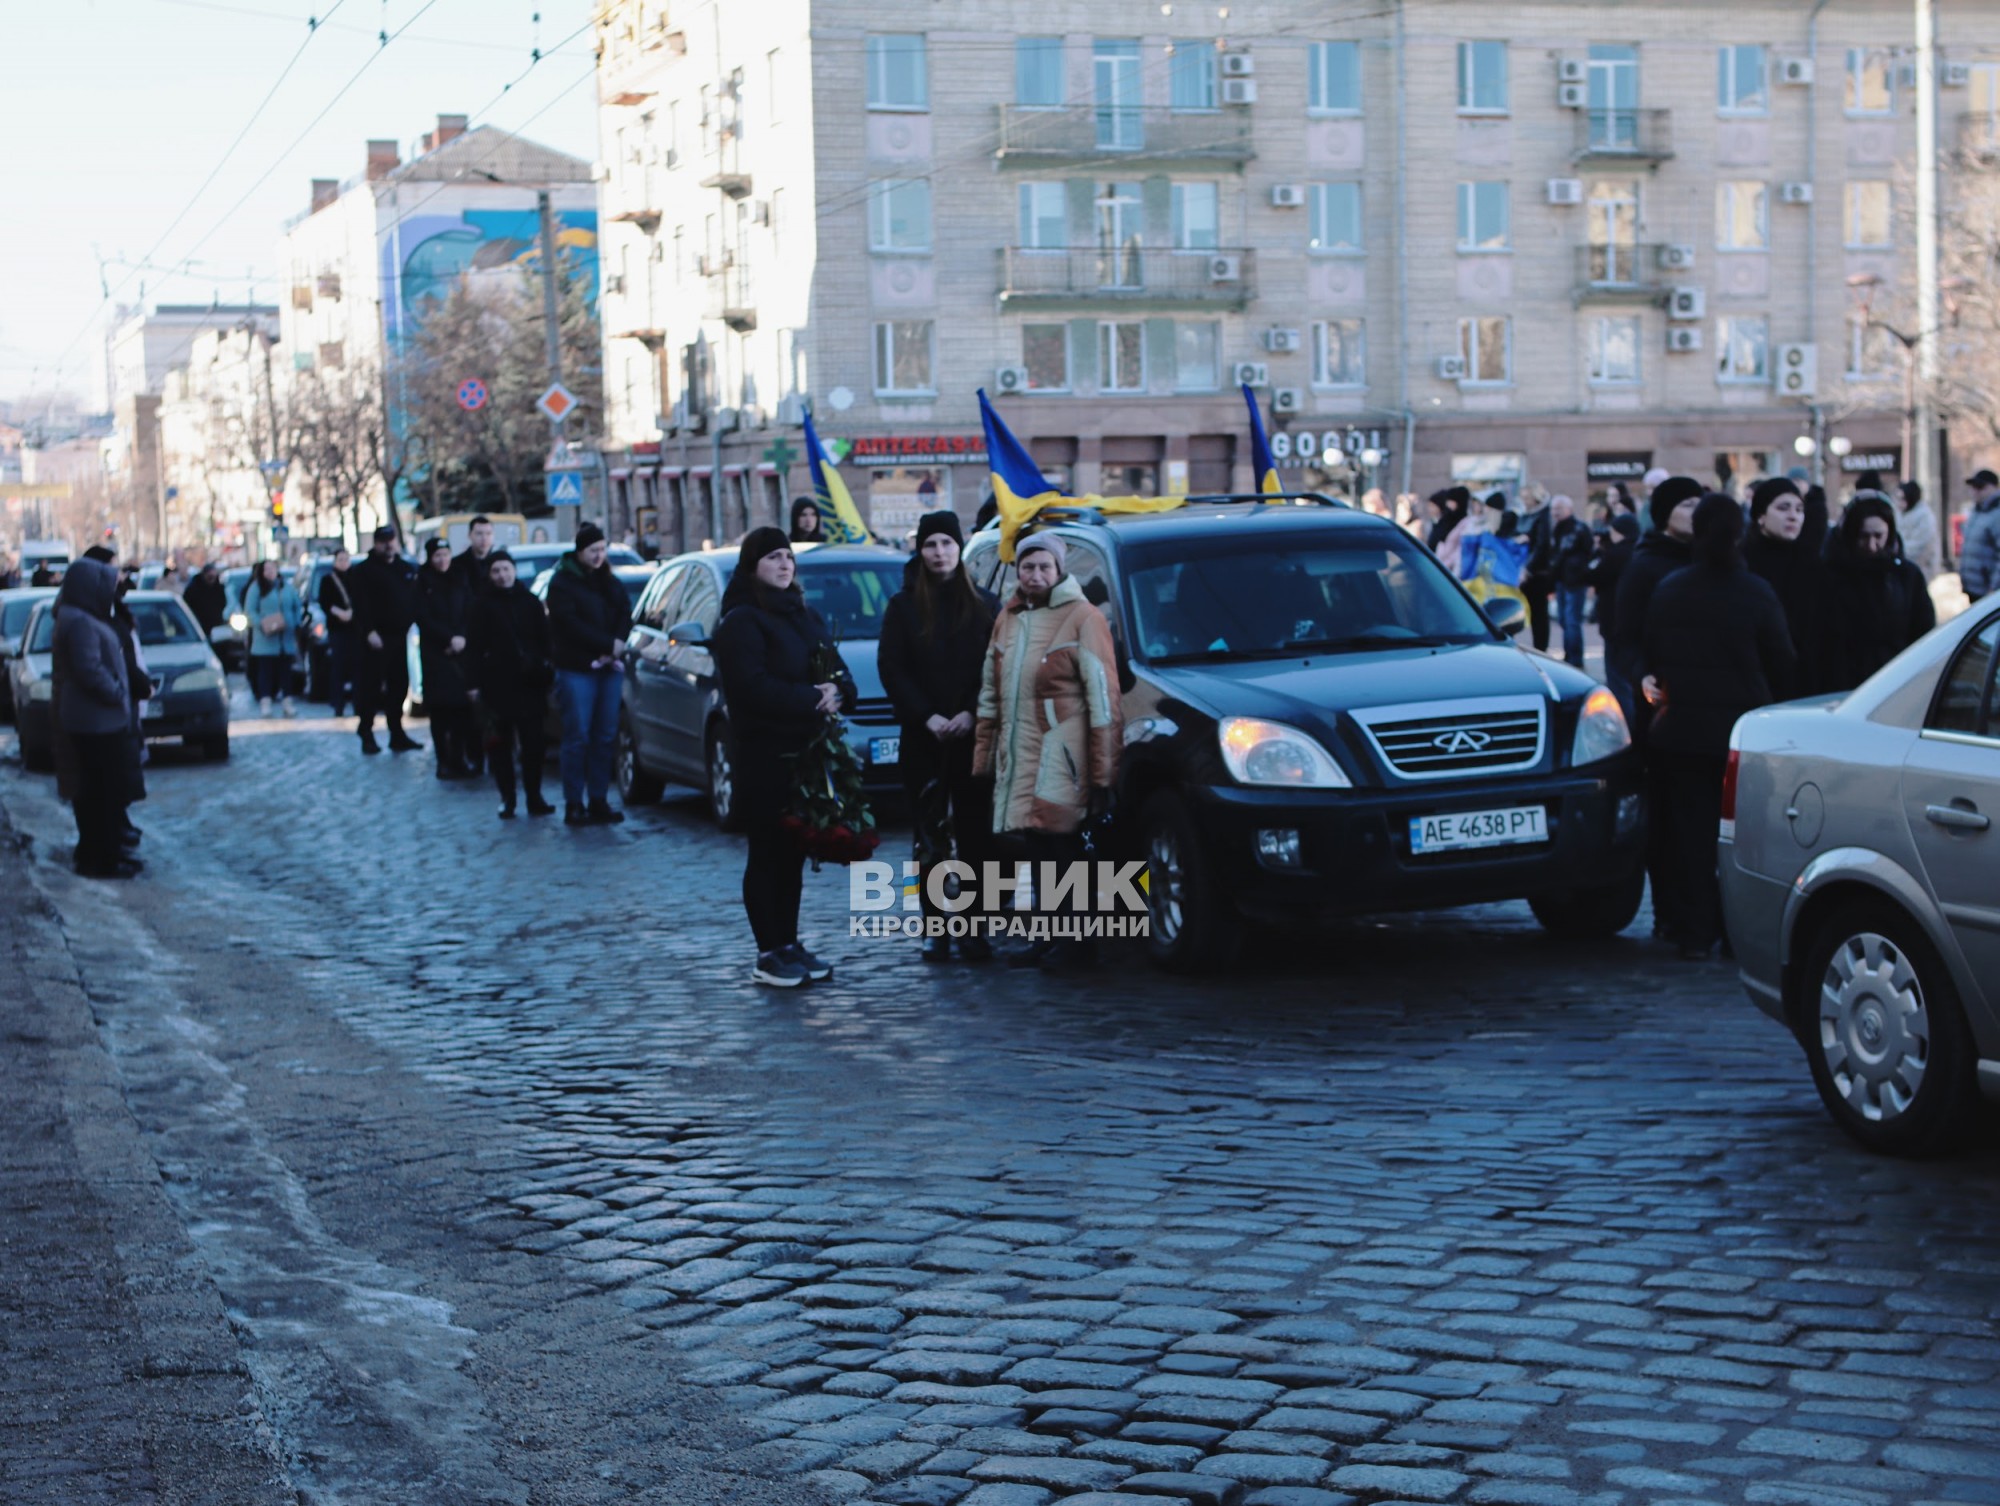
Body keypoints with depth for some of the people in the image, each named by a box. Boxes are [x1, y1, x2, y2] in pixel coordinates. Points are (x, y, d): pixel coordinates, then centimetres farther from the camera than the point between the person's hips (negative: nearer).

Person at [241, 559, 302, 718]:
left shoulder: (287, 587, 10)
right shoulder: (256, 588, -1)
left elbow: (297, 608, 15)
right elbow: (249, 610, -6)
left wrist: (295, 625, 3)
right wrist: (261, 624, -19)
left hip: (286, 638, 3)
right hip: (265, 638, -3)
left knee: (285, 669, 5)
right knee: (265, 669, -5)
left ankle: (287, 703, 7)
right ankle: (265, 703, -6)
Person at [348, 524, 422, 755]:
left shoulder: (407, 569, 17)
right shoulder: (364, 570, -2)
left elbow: (414, 599, 17)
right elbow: (361, 605, -10)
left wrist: (413, 622, 4)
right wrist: (369, 631, -19)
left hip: (399, 636, 6)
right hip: (376, 637, -6)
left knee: (399, 686, 7)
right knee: (371, 685, -6)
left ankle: (397, 734, 12)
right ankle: (367, 734, -2)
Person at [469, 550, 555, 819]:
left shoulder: (530, 602, 9)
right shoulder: (483, 606, 3)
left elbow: (544, 640, 11)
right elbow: (477, 646, -1)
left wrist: (546, 673, 3)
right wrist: (475, 682, -8)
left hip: (530, 685, 1)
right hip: (497, 685, -1)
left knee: (533, 744, 0)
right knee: (500, 746, 0)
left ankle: (534, 797, 6)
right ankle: (507, 799, 5)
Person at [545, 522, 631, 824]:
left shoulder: (608, 580, 16)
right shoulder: (563, 582, -2)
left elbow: (625, 612, 9)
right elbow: (570, 623, -12)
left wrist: (617, 644, -10)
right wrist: (608, 644, -13)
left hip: (609, 667, 5)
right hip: (577, 669, -5)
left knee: (605, 736, 2)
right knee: (577, 737, -7)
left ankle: (598, 801, 7)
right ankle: (574, 804, -3)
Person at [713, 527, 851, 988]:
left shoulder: (805, 615, 17)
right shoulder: (741, 622, -7)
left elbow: (836, 670, 16)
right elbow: (753, 687, -18)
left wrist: (837, 692, -7)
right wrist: (812, 699, -17)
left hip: (806, 750, 7)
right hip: (765, 755, -7)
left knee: (794, 854, 11)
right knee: (767, 854, -3)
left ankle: (790, 944, 18)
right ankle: (769, 955, 1)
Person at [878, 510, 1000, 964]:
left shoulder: (985, 605, 8)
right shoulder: (903, 606, 6)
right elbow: (891, 668, 0)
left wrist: (971, 713, -11)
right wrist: (927, 717, -10)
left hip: (973, 736, 1)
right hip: (923, 739, -1)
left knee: (975, 834, -1)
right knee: (930, 837, -1)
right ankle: (935, 930, 2)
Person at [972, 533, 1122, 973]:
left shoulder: (1082, 618, -5)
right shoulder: (1007, 619, 16)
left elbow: (1102, 699, -8)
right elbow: (990, 694, 21)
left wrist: (1102, 775, -13)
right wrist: (983, 756, 14)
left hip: (1061, 759, -6)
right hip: (1017, 759, 6)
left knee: (1064, 849, -6)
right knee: (1038, 850, 10)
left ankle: (1078, 942, 2)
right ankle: (1051, 937, 18)